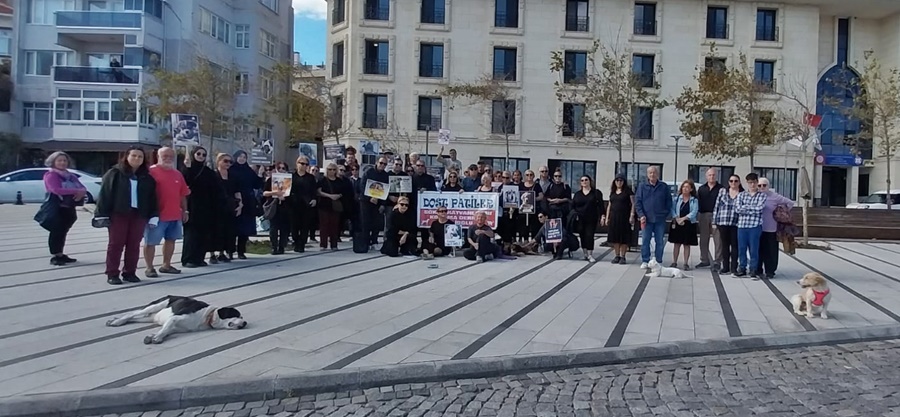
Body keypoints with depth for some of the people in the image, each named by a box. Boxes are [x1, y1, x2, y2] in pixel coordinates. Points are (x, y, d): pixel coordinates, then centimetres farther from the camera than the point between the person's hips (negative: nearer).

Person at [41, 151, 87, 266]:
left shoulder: (71, 176, 18)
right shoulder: (50, 175, -5)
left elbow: (83, 187, 10)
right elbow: (56, 189, -21)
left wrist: (81, 193, -16)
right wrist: (76, 191, -22)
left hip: (69, 208, 7)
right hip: (57, 208, -7)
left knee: (63, 232, 12)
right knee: (56, 232, -5)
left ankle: (61, 255, 19)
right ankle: (55, 256, -1)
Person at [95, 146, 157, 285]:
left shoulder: (147, 178, 10)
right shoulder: (114, 173, 1)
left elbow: (152, 198, 10)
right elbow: (105, 194, -2)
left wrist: (153, 216, 1)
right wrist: (102, 215, -7)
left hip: (139, 215, 3)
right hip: (118, 214, -3)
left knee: (134, 245, 6)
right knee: (115, 244, 1)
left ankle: (129, 272, 15)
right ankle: (112, 274, 6)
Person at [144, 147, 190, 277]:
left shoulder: (177, 174, 13)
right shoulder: (151, 172, -7)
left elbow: (182, 194, 17)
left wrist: (185, 210, 14)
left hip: (175, 215, 7)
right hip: (157, 215, -6)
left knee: (170, 240, 14)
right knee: (150, 242, -1)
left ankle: (166, 265, 25)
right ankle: (149, 268, 7)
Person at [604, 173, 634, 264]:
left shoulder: (628, 190, -1)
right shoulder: (612, 192, 14)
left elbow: (633, 203, -5)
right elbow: (609, 205, 17)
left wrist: (632, 215, -14)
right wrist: (607, 217, 13)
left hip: (624, 217, -5)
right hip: (613, 217, 5)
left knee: (624, 238, -3)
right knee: (615, 237, 4)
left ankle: (623, 257, 4)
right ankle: (617, 256, 12)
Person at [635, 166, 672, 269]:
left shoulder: (664, 187, 4)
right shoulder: (642, 186, 3)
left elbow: (668, 202, 8)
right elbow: (637, 201, 2)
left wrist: (666, 214, -2)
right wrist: (641, 215, -7)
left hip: (660, 219, 0)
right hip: (646, 219, 0)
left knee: (660, 242, 5)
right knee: (645, 241, 2)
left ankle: (659, 262, 14)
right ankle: (645, 261, 10)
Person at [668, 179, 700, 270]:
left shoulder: (694, 200, 1)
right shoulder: (676, 198, 4)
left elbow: (694, 212, -9)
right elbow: (672, 210, -2)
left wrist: (683, 218, -18)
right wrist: (677, 219, -17)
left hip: (689, 224, -1)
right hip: (677, 224, 1)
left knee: (687, 245, 5)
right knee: (677, 244, 6)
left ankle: (686, 263, 9)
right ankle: (674, 262, 11)